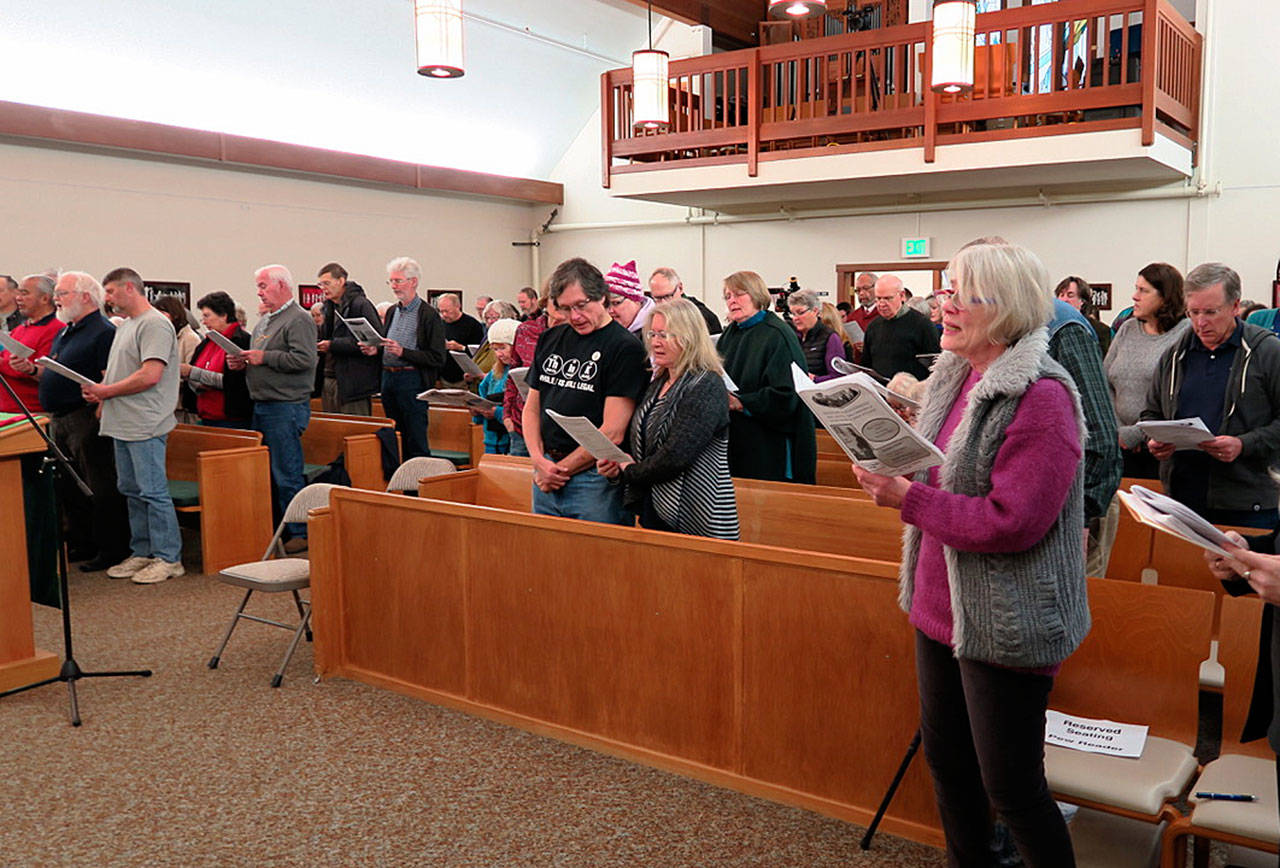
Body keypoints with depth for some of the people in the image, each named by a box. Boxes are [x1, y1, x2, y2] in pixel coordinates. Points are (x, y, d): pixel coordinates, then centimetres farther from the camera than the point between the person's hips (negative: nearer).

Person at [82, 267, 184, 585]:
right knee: (131, 490, 14)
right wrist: (99, 390, 5)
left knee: (152, 491, -6)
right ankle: (142, 553, 23)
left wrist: (107, 391, -12)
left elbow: (149, 376, -21)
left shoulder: (155, 324, -13)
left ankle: (168, 557, 1)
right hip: (123, 424, 10)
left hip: (145, 426, -10)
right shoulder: (125, 326, 20)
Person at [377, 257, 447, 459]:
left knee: (416, 443, -5)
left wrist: (403, 352, -20)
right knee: (394, 440, 11)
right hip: (388, 378, 7)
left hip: (412, 380, -7)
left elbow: (438, 358, -13)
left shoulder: (429, 315, -7)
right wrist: (376, 350, 5)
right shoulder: (392, 312, 17)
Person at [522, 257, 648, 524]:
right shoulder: (550, 340, 11)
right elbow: (532, 407, 15)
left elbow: (612, 432, -14)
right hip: (545, 479, 6)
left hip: (594, 478, -6)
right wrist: (539, 460, -2)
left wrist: (562, 469, -9)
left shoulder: (625, 347, -10)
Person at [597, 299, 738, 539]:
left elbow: (676, 456, -21)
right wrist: (615, 463, -2)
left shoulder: (706, 387, -14)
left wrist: (628, 472, -7)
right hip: (653, 510, 8)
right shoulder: (659, 383, 14)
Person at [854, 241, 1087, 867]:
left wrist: (909, 499, -23)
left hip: (1004, 623, -9)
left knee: (1010, 788, 3)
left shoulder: (1040, 396, -20)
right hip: (940, 605, 9)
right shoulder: (954, 375, 7)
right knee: (945, 760, 22)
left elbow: (1010, 522, -26)